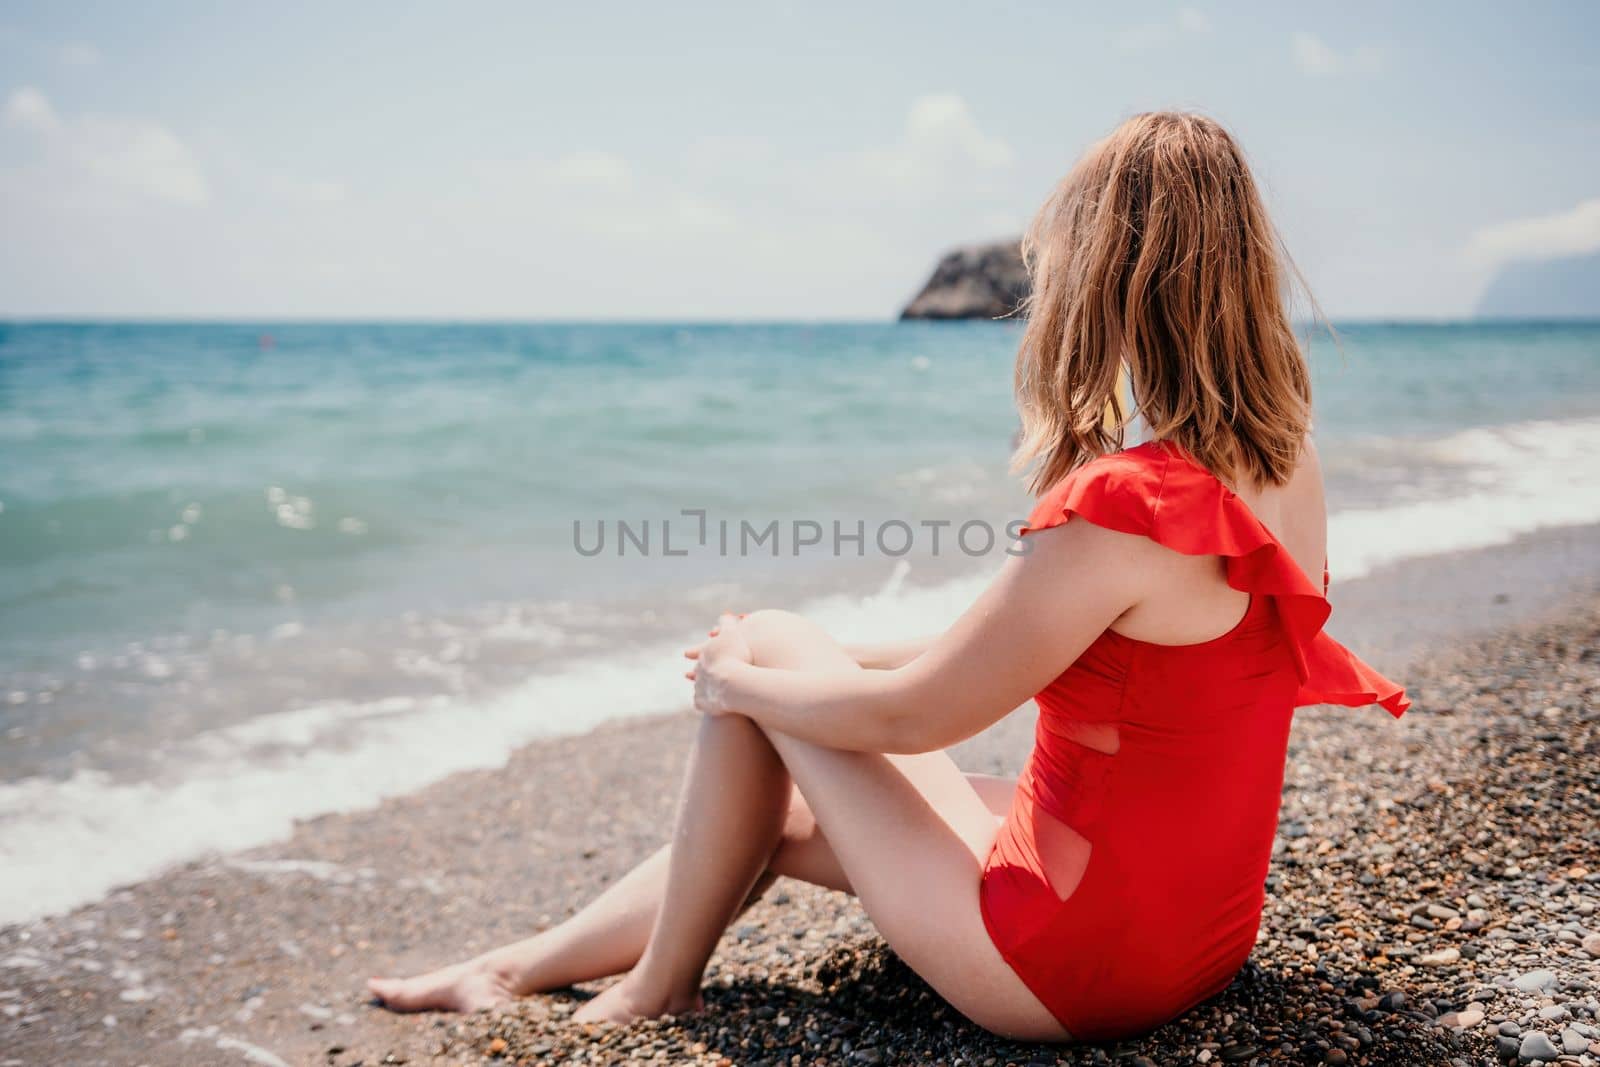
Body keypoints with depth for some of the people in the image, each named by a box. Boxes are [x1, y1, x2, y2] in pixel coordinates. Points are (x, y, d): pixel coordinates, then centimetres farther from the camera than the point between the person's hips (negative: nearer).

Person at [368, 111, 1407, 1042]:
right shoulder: (1288, 465, 0)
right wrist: (840, 661, 14)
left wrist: (745, 678, 0)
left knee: (765, 647, 2)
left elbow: (907, 716, -19)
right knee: (782, 810, 19)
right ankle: (518, 968, 35)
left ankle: (658, 986, 19)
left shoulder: (1121, 506, -29)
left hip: (1074, 968, -8)